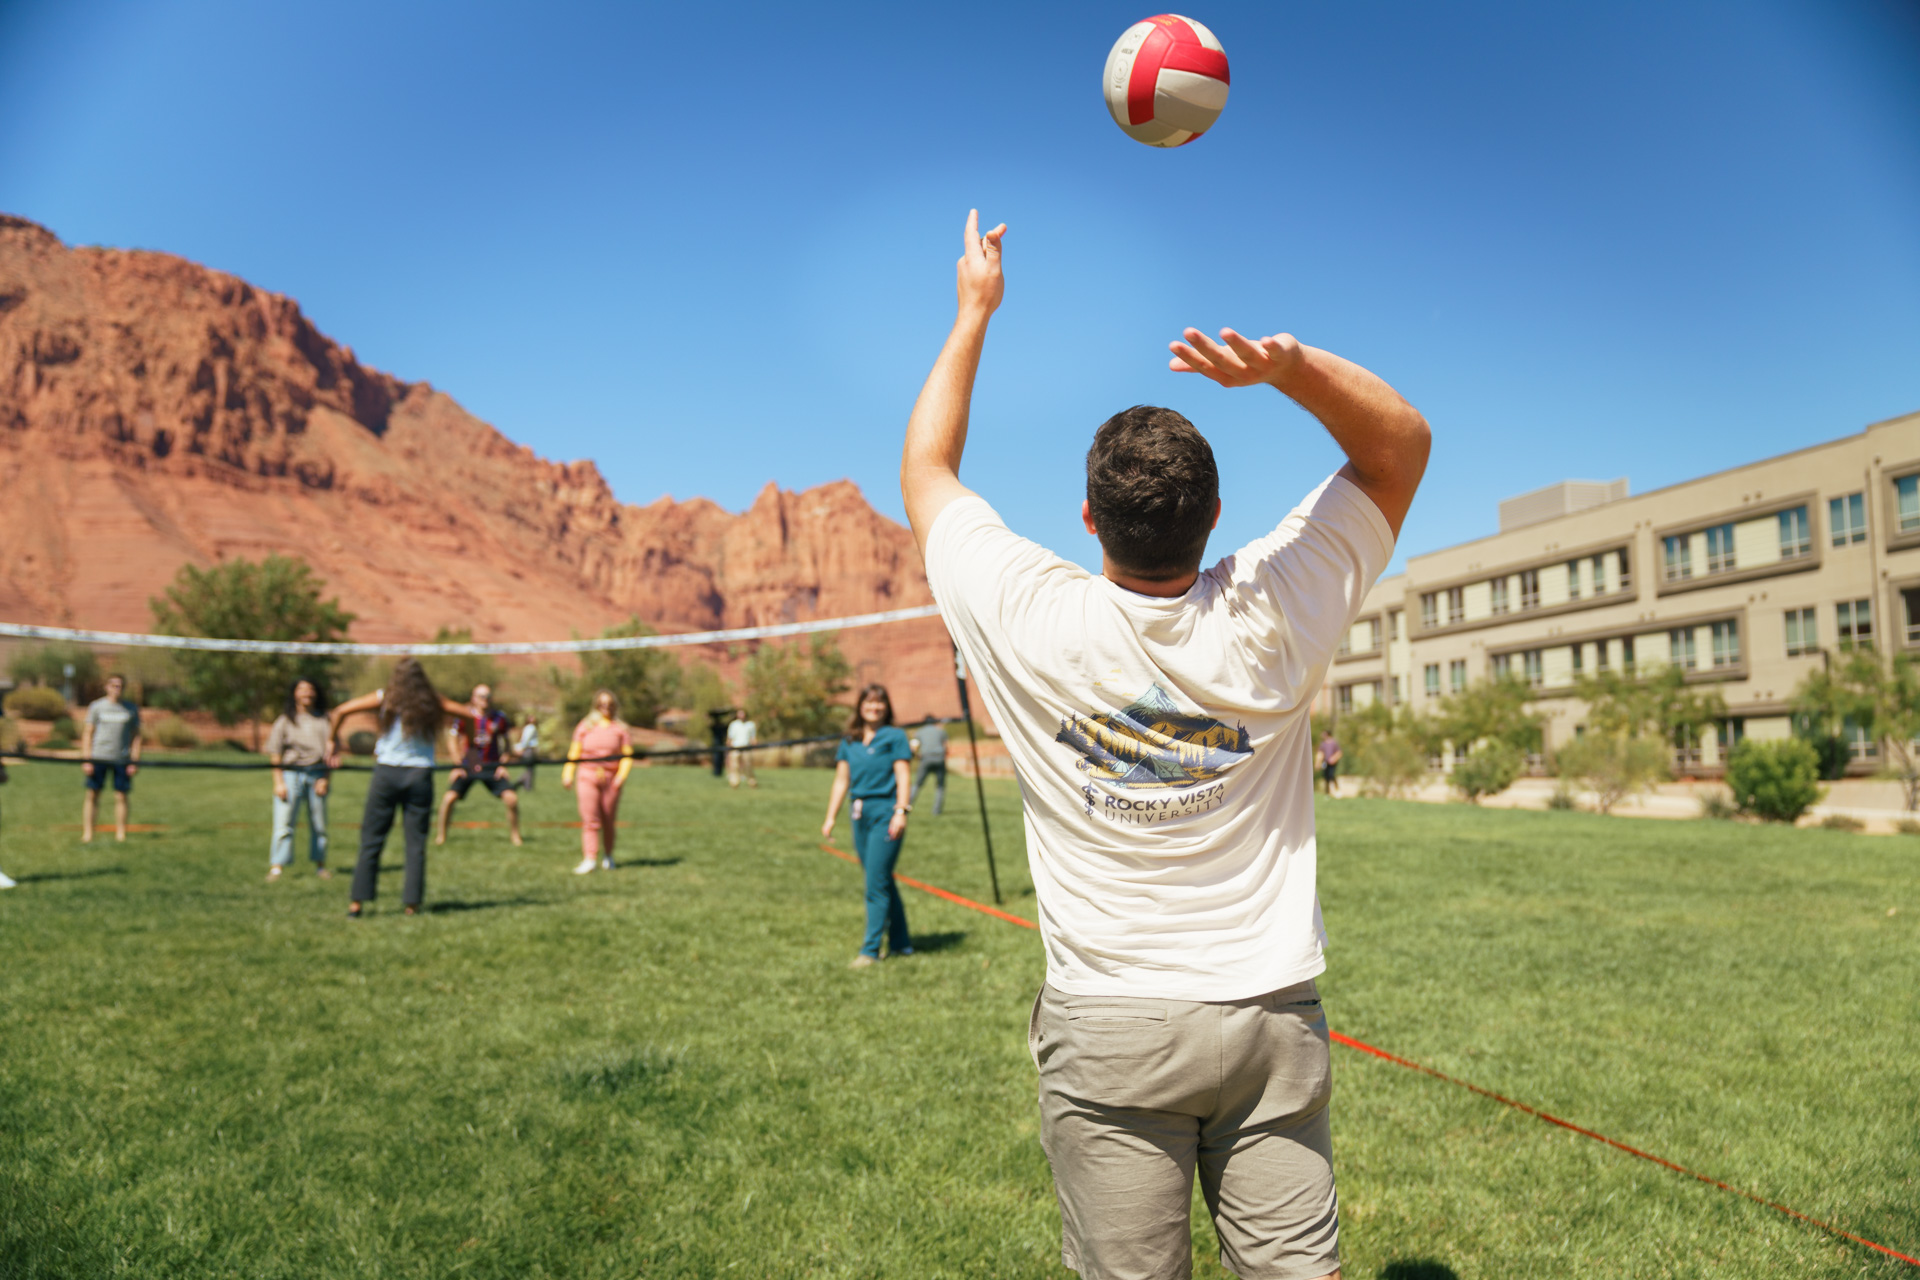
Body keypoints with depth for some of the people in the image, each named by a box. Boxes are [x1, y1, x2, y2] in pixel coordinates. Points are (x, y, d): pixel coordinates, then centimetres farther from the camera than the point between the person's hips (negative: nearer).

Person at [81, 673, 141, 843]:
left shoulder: (131, 708, 8)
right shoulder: (96, 706, 5)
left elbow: (136, 736, 10)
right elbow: (87, 733, 5)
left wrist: (135, 761, 2)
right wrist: (86, 760, -3)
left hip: (122, 759, 1)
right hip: (98, 757, -1)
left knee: (122, 796, 0)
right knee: (92, 794, -2)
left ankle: (120, 835, 7)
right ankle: (87, 834, 3)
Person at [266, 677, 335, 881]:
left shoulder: (323, 720, 9)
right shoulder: (285, 720, 6)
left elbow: (330, 752, 8)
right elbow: (275, 753, 3)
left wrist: (325, 779, -2)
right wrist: (278, 782, -5)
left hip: (316, 775, 2)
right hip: (291, 774, -1)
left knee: (319, 824, 5)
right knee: (284, 822, -8)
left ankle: (320, 864, 16)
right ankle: (276, 867, -7)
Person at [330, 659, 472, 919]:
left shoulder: (385, 698, 1)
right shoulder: (432, 703, 3)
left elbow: (339, 712, -1)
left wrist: (331, 740, 13)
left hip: (387, 773, 0)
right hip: (420, 775, 0)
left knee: (371, 839, 6)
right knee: (416, 842, 4)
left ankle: (358, 901, 5)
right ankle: (412, 902, 4)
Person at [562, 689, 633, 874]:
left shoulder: (621, 729, 10)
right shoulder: (584, 727, 12)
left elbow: (628, 755, 4)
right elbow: (574, 752, 9)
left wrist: (622, 775, -11)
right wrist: (568, 773, -4)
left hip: (610, 779, 0)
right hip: (586, 776, 0)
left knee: (609, 821, 5)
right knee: (589, 819, -9)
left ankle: (608, 857, 22)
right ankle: (589, 859, -13)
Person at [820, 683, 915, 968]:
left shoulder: (895, 737, 1)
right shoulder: (849, 742, 14)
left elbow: (902, 776, -5)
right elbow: (842, 780, 14)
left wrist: (901, 811, -15)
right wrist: (831, 817, 9)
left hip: (885, 812, -5)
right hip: (860, 814, 6)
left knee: (877, 884, -8)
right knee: (883, 882, 12)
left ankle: (871, 949, -3)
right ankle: (900, 943, 23)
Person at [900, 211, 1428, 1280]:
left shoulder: (1032, 620, -14)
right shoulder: (1269, 617, -11)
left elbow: (925, 468, 5)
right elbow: (1404, 441, 2)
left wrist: (975, 315, 12)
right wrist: (1295, 366, -17)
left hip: (1108, 1026, -1)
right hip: (1275, 1019, 2)